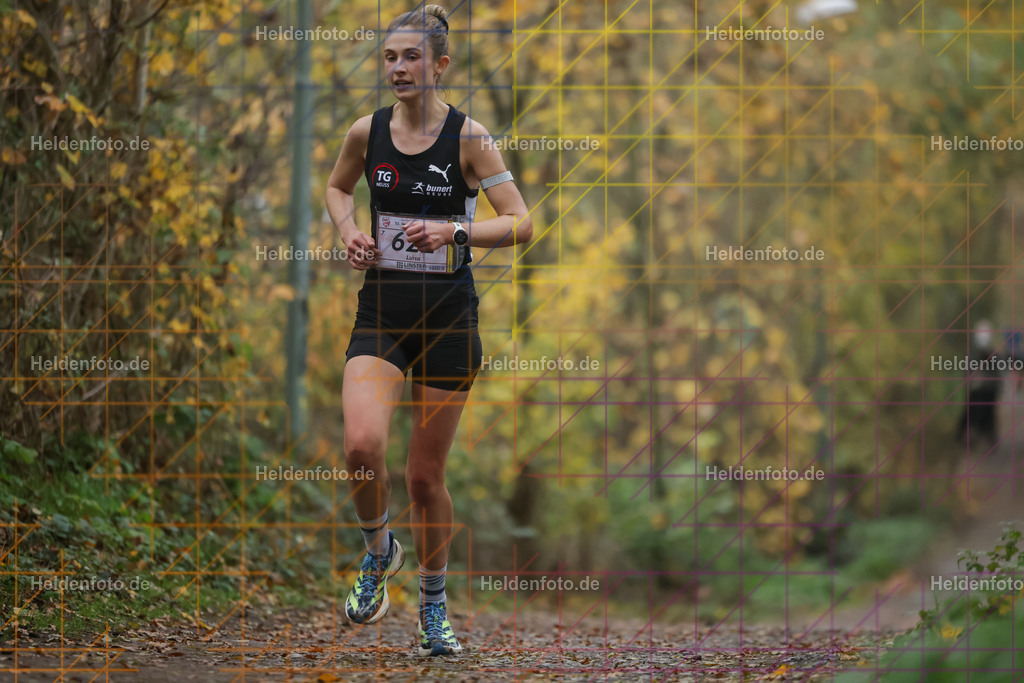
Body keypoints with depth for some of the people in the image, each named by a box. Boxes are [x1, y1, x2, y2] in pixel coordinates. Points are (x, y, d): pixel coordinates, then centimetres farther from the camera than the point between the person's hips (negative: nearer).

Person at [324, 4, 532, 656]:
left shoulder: (468, 136, -8)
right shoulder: (367, 132, 1)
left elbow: (522, 224, -10)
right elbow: (337, 187, 22)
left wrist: (454, 231, -25)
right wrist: (350, 232, 2)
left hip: (449, 315, -2)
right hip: (381, 312, 2)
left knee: (426, 473, 4)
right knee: (363, 445, -21)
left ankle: (435, 605, 26)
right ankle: (378, 552, 10)